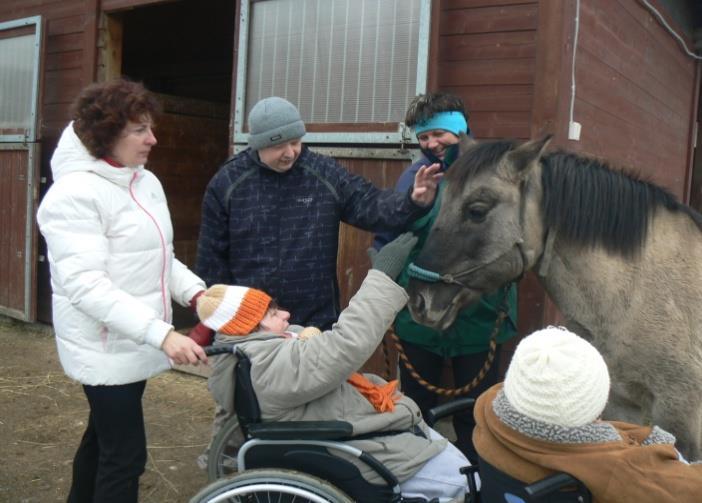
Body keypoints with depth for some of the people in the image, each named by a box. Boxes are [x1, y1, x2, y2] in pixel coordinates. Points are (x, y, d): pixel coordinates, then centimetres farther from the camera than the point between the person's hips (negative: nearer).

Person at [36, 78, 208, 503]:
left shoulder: (147, 182, 7)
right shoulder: (75, 193, -19)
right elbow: (86, 285, -27)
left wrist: (196, 291, -6)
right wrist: (161, 333, -34)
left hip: (134, 341, 8)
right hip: (105, 347, -8)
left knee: (102, 437, 23)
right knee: (125, 454, -2)